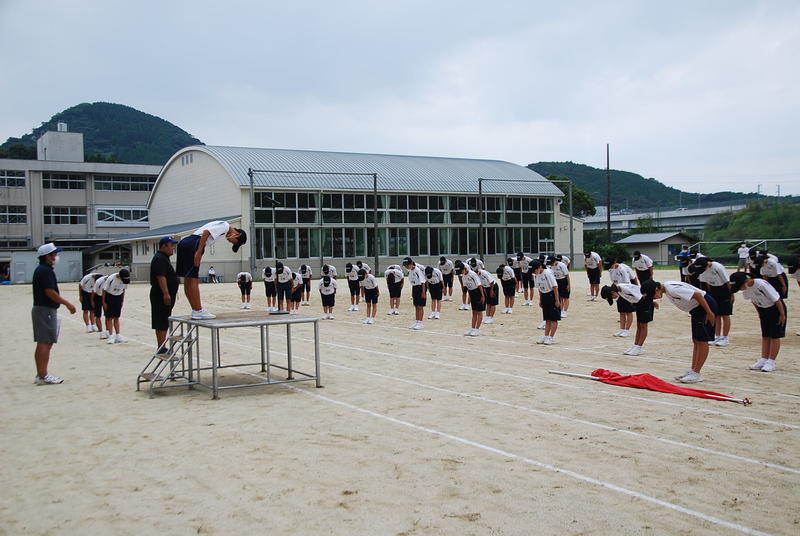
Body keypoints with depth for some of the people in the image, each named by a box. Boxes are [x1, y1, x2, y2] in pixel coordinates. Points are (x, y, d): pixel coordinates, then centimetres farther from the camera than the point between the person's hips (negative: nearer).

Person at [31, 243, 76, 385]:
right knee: (45, 343, -8)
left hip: (40, 309, 11)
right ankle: (43, 376, -7)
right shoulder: (45, 271, -15)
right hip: (46, 310, -11)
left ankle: (41, 375, 20)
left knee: (42, 344, 14)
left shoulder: (40, 270, 17)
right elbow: (50, 292, -21)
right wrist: (67, 304, -15)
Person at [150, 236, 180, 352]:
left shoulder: (164, 258, 19)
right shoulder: (159, 259, -14)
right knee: (162, 323, -10)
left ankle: (161, 347, 16)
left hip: (164, 295, 10)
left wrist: (171, 293, 28)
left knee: (162, 323, 12)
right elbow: (161, 277, -23)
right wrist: (166, 294, -28)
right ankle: (161, 348, -9)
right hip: (161, 295, -10)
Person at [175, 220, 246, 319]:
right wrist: (199, 252, -19)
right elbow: (206, 232, -16)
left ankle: (196, 311, 16)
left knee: (188, 281, 10)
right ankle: (198, 311, -4)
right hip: (193, 244, -10)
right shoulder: (225, 226, -2)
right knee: (193, 280, -7)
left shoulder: (221, 225, 26)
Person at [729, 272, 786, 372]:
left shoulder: (761, 284, -33)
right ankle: (763, 360, 11)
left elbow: (776, 299, -24)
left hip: (775, 308, -7)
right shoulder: (745, 289, -12)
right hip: (763, 309, 7)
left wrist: (782, 314, -17)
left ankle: (771, 362, -2)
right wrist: (759, 314, 14)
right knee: (765, 336, 8)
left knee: (774, 336, -3)